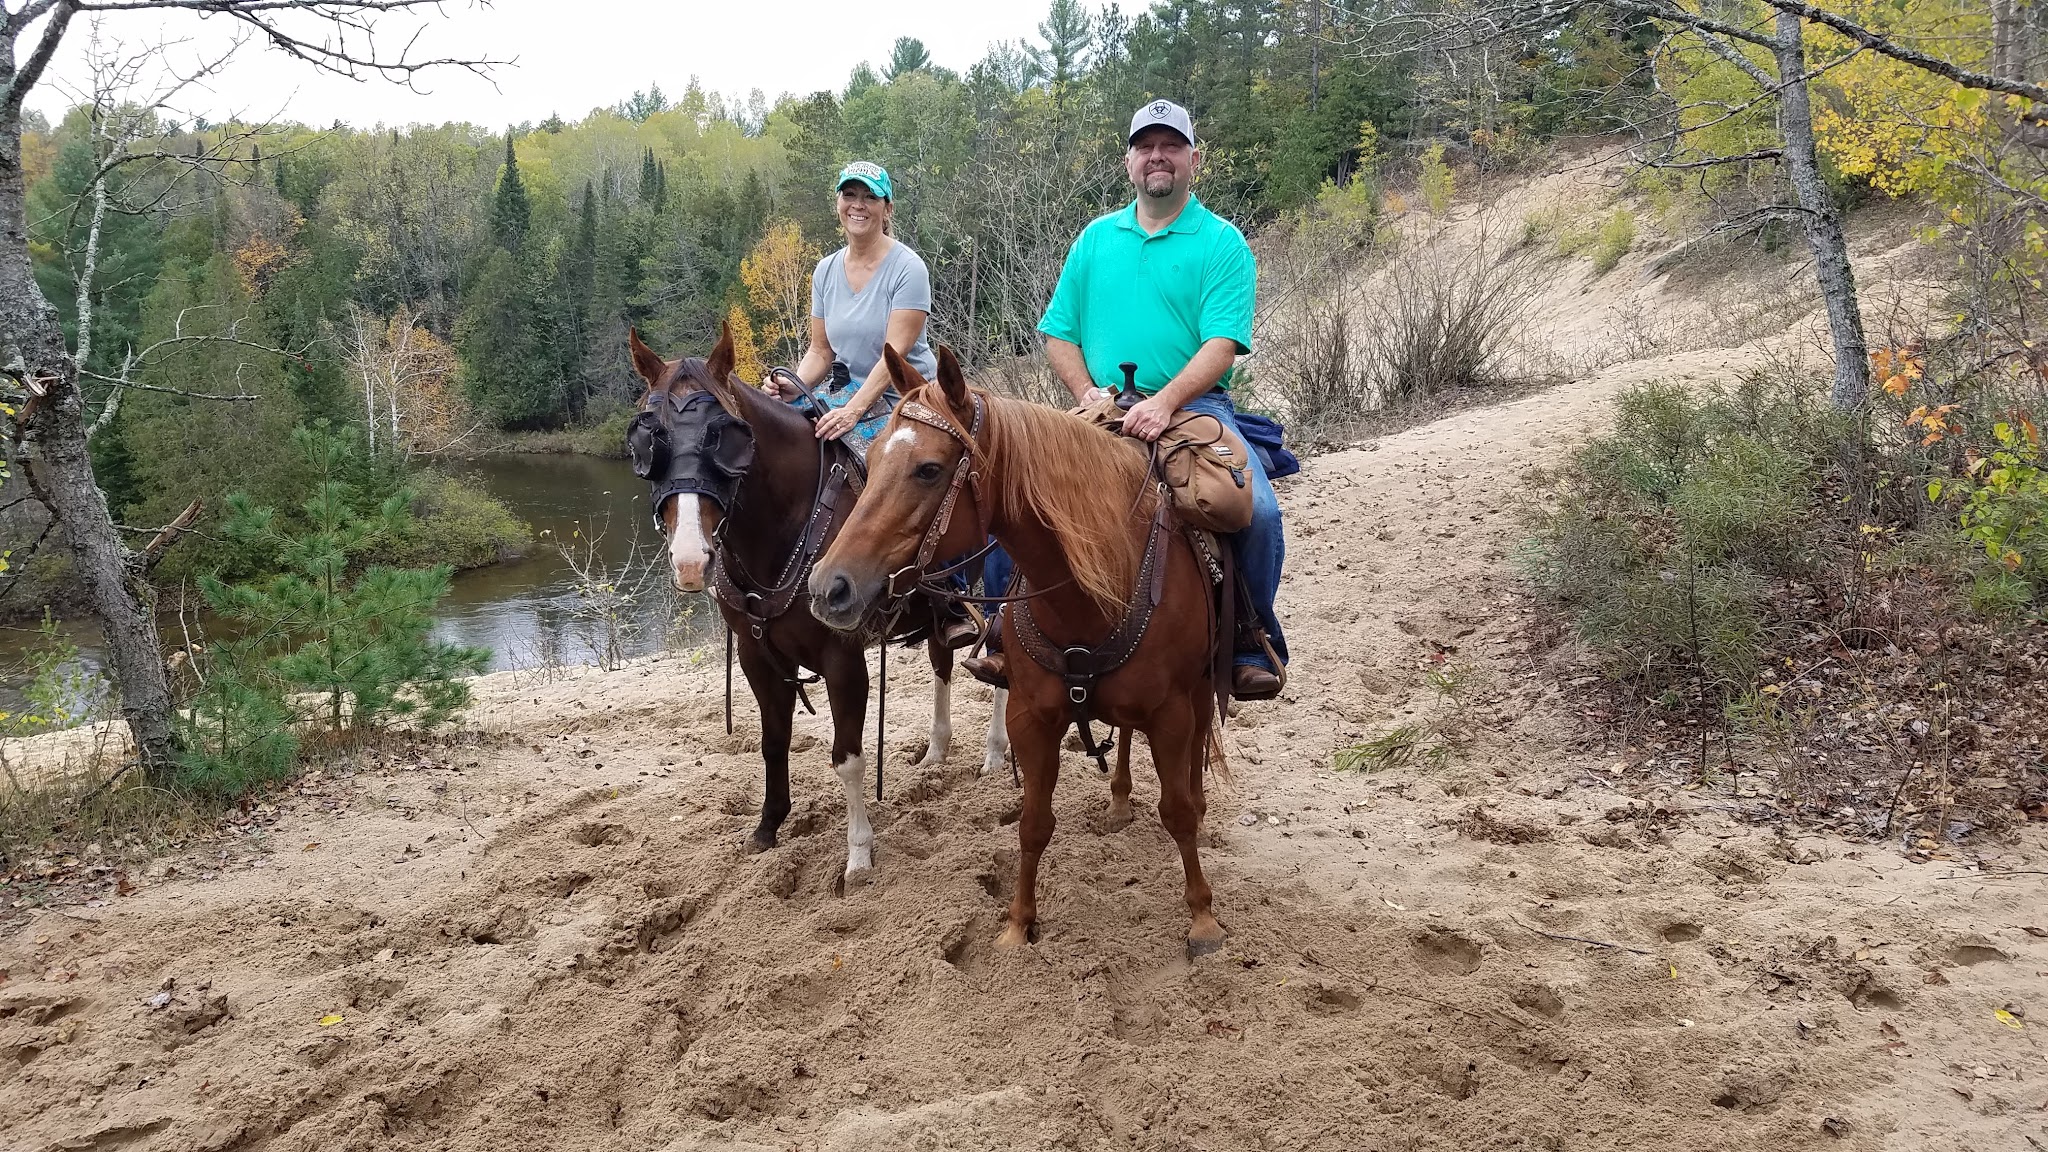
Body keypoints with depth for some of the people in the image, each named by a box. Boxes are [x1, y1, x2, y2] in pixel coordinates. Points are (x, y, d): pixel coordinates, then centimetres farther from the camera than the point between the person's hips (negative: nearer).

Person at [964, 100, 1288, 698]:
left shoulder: (1222, 243, 3)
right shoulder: (1096, 238, 16)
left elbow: (1222, 344, -9)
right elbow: (1058, 332, 15)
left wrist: (1164, 402, -25)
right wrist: (1088, 393, -5)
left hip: (1193, 404, -3)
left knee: (1259, 510, -27)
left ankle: (1254, 646, -7)